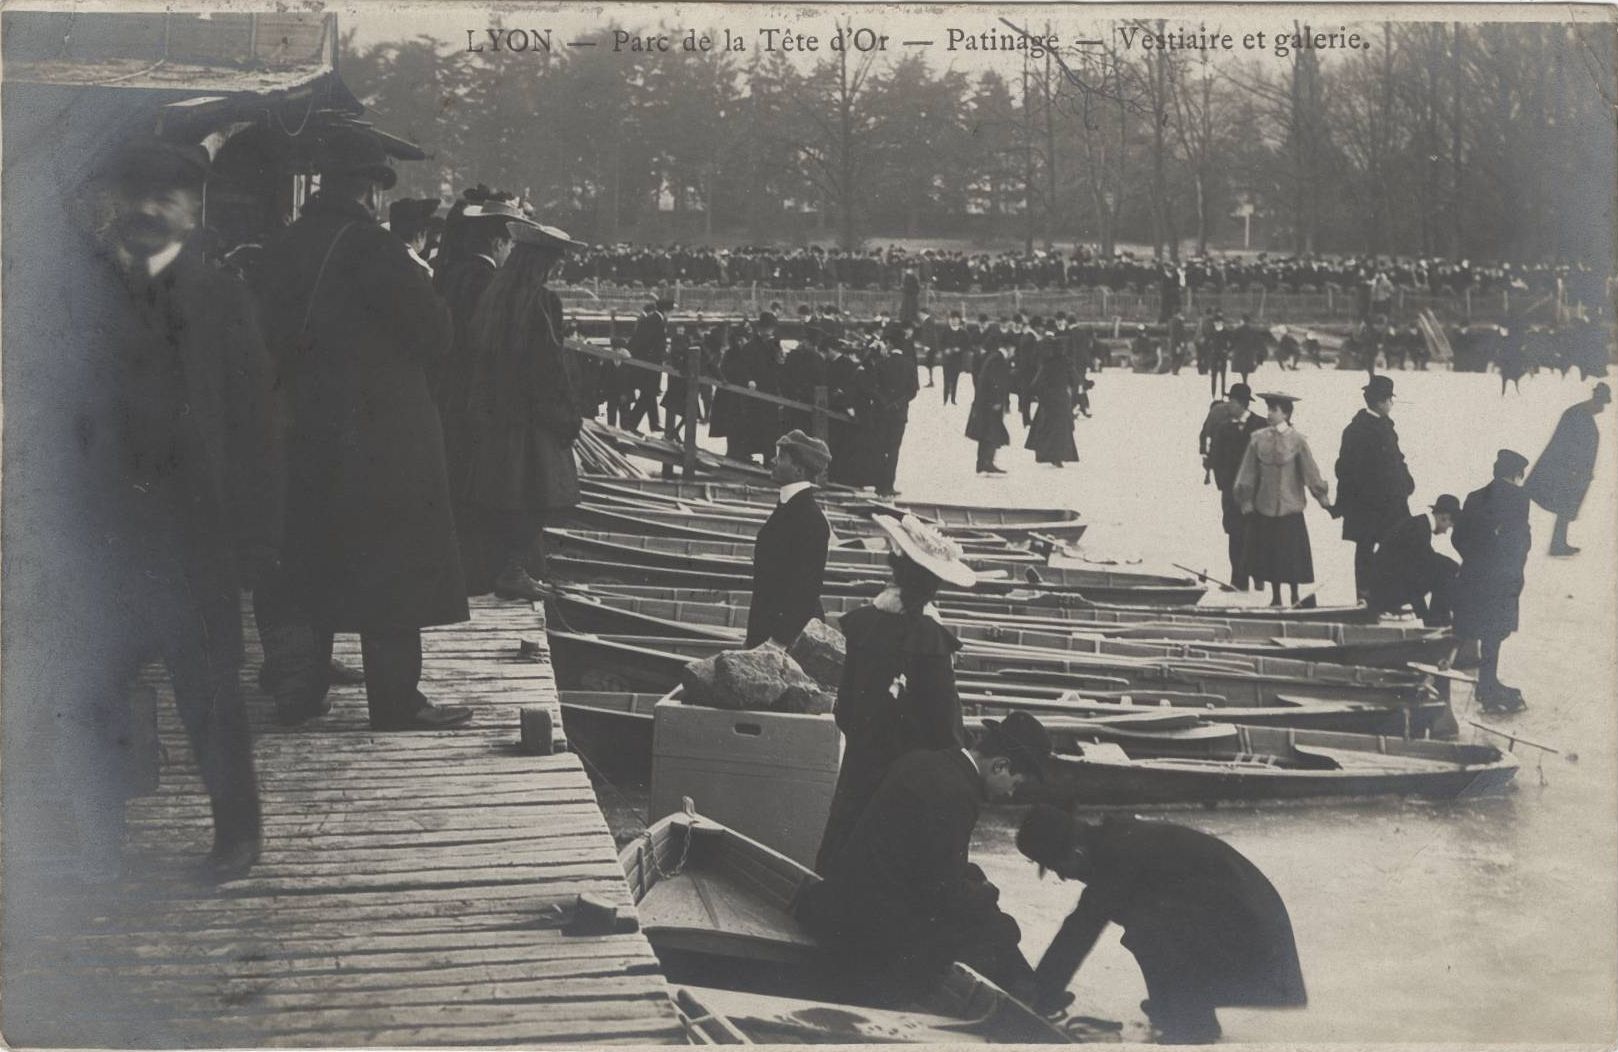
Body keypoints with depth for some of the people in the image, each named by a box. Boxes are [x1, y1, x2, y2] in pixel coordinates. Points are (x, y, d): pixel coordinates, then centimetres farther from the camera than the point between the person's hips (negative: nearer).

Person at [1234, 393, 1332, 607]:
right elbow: (1248, 475, 4)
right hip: (1264, 507, 3)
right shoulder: (1258, 439, 1)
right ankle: (1275, 597, 18)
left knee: (1291, 555, 1)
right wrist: (1246, 501, 1)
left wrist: (1322, 497, -7)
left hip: (1290, 507, -3)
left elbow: (1310, 472, -4)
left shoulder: (1297, 440, -6)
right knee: (1268, 554, 7)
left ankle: (1294, 597, 14)